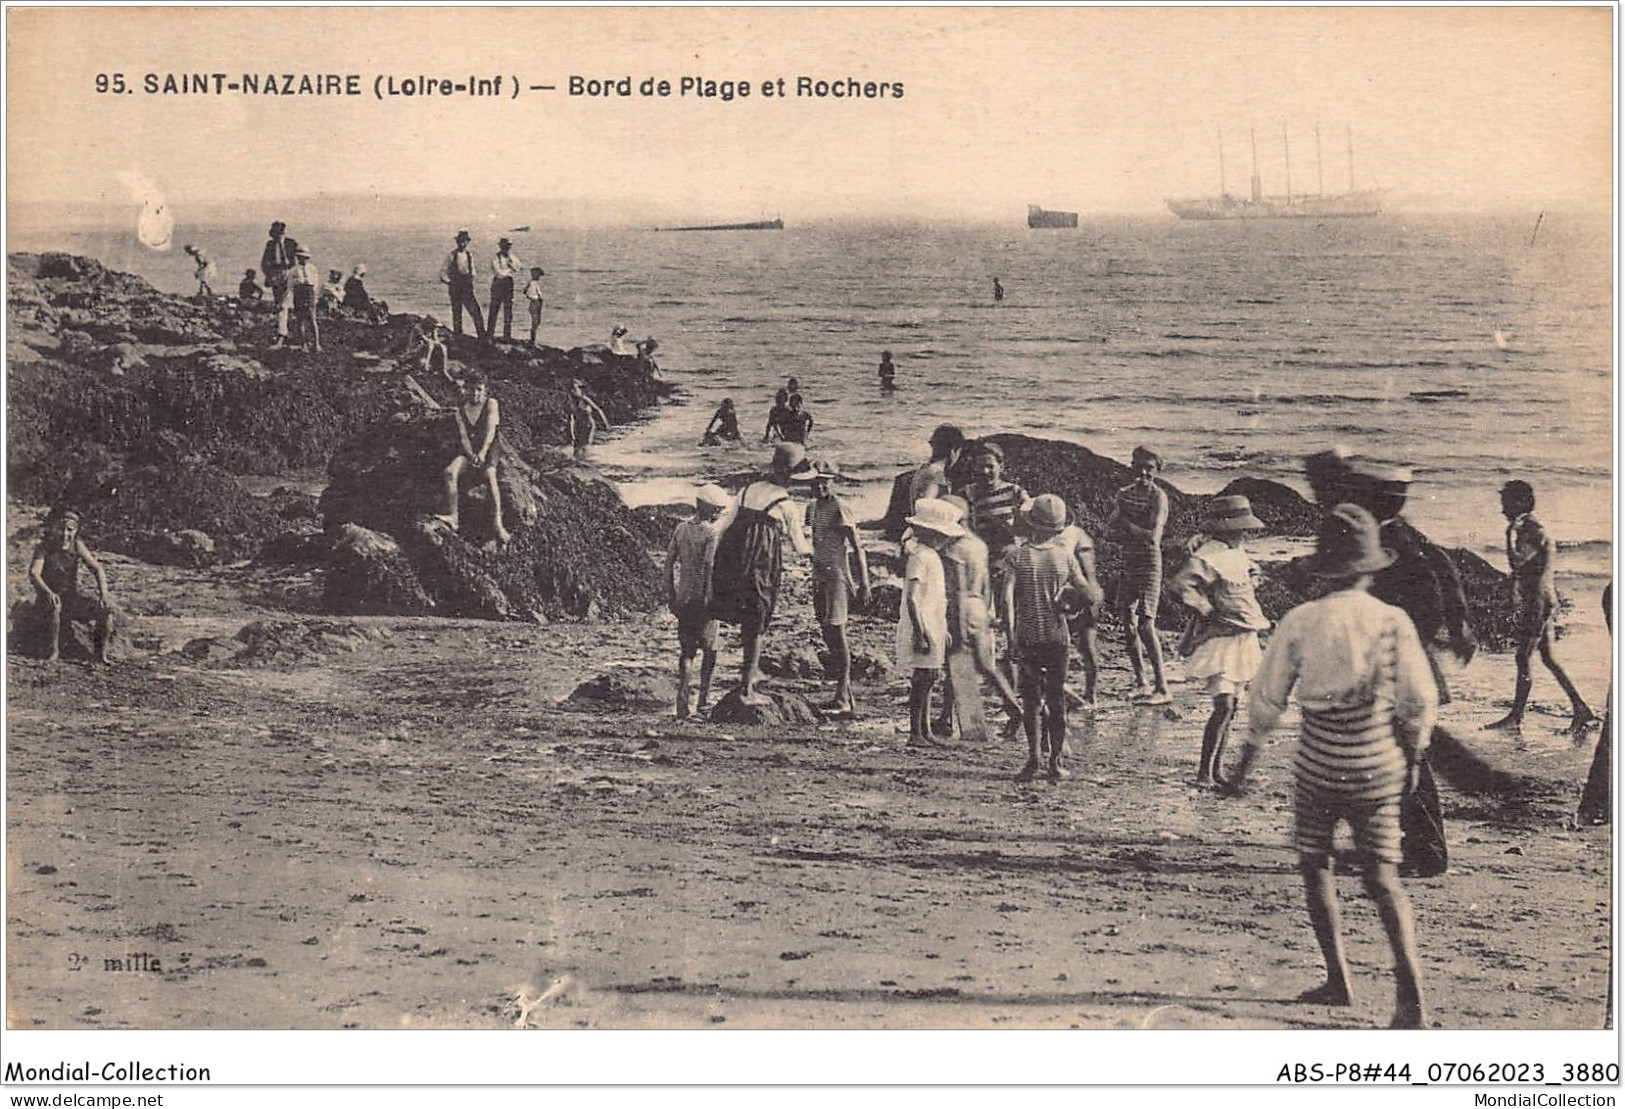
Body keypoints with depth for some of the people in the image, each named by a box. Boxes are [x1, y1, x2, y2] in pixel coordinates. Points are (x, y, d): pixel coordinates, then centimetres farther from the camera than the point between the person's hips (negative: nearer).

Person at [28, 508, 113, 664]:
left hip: (72, 597, 3)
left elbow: (97, 569, -8)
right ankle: (53, 651, -26)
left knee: (106, 609, -16)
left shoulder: (77, 546, -3)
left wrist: (103, 595, -25)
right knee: (55, 606, -39)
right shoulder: (45, 547, -12)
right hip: (50, 596, -3)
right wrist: (48, 592, -45)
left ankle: (102, 654, -7)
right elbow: (33, 573, -25)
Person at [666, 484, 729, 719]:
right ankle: (704, 700, 8)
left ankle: (682, 702, 5)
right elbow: (709, 567, -19)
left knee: (686, 651, 9)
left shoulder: (681, 528, 7)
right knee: (709, 650, 7)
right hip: (703, 599, -6)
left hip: (683, 598, 6)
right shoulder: (711, 532, -12)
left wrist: (671, 595, 14)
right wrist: (710, 599, -16)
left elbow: (669, 563, 8)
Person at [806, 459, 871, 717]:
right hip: (819, 574, 8)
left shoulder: (840, 509, -10)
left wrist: (864, 584, -15)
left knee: (837, 631, -11)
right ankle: (846, 693, 15)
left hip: (838, 573, -8)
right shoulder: (812, 508, 12)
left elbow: (857, 548, -12)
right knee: (826, 633, 8)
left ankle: (842, 699, -12)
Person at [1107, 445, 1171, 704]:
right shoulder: (1125, 494, 11)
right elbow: (1110, 530, 5)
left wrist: (1127, 525, -8)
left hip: (1149, 563, -7)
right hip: (1128, 563, 7)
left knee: (1146, 625, -13)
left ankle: (1162, 688, -12)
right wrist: (1137, 534, -11)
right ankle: (1141, 682, 19)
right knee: (1129, 625, 8)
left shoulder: (1158, 497, -10)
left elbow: (1153, 538, -20)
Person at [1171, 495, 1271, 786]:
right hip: (1220, 641, -9)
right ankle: (1203, 772, -10)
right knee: (1223, 705, -16)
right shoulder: (1207, 557, -16)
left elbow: (1252, 574, 36)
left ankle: (1217, 770, 19)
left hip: (1244, 640, 9)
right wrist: (1206, 612, -22)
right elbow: (1180, 585, -29)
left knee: (1231, 707, 12)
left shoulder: (1238, 553, 13)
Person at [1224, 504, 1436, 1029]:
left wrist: (1245, 763, 11)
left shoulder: (1299, 622, -8)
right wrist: (1411, 759, 15)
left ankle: (1338, 979, 17)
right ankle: (1410, 991, -9)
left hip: (1320, 765, -1)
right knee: (1382, 876, 5)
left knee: (1314, 865, 17)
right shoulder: (1393, 622, -6)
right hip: (1379, 767, 1)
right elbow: (1420, 701, -1)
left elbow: (1267, 700, -1)